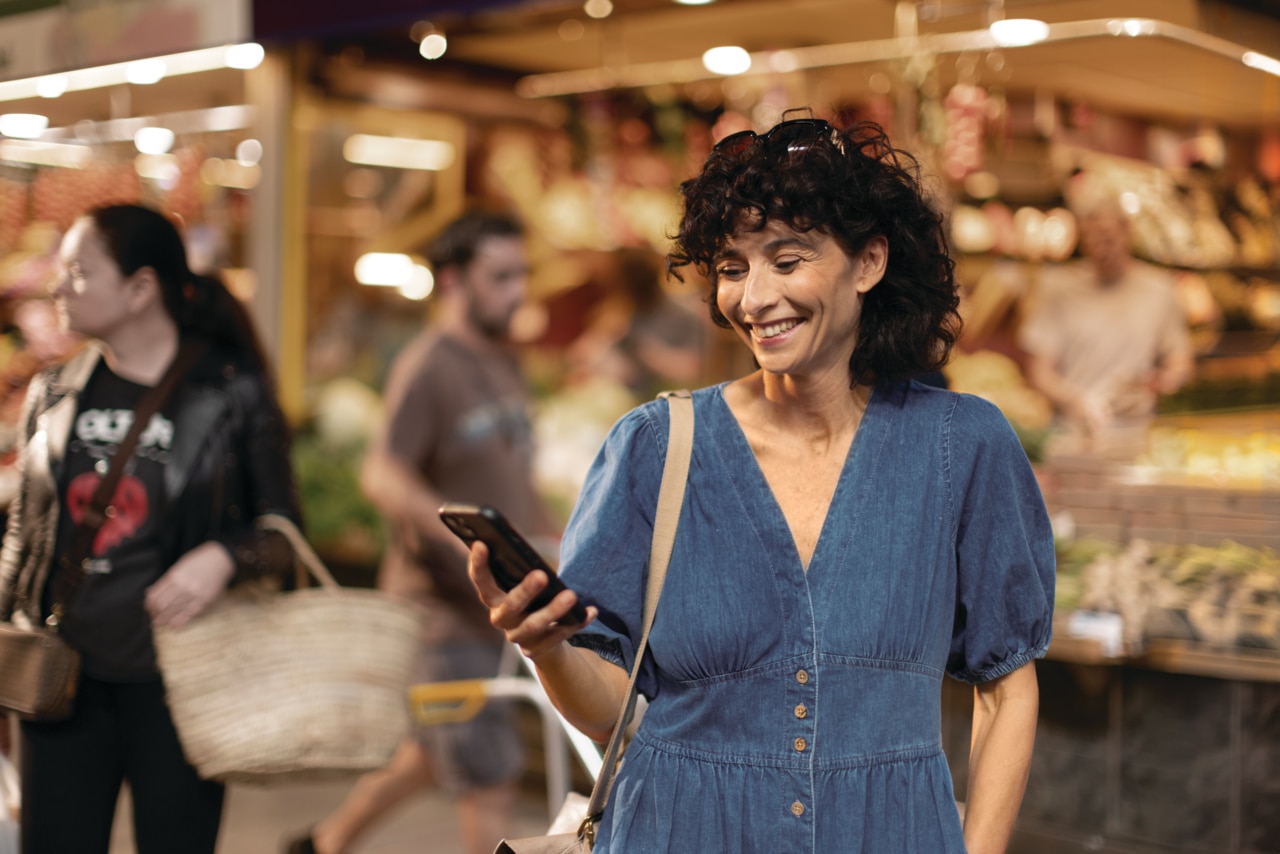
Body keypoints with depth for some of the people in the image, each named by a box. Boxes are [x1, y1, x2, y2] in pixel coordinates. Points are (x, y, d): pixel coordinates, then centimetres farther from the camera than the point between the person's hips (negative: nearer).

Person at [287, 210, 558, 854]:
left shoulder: (502, 362, 13)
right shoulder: (429, 367, -15)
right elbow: (383, 476, -28)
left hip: (493, 602, 9)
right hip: (443, 606, -9)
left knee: (433, 753, 21)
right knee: (491, 778, -6)